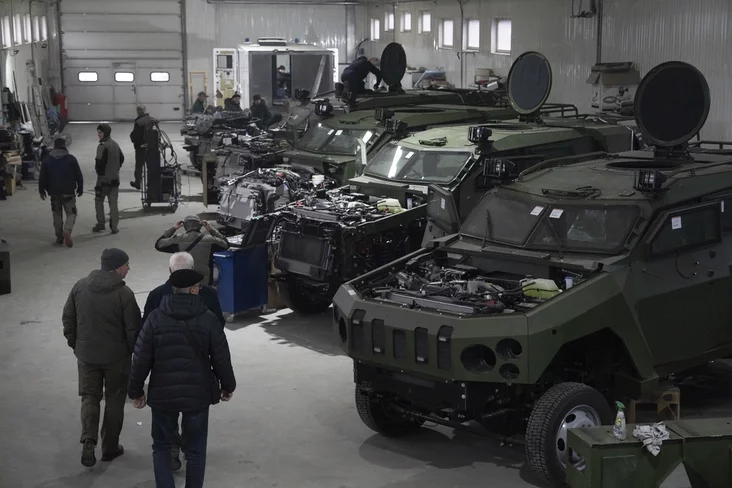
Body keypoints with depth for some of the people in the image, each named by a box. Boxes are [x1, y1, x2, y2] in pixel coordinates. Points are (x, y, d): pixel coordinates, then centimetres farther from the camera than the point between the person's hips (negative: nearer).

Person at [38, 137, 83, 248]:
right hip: (68, 192, -2)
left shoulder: (47, 160, 0)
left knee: (57, 214, 14)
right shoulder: (71, 159, -5)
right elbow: (79, 176, -1)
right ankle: (67, 230, -22)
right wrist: (80, 189, 10)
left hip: (54, 193, 2)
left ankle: (59, 237, 15)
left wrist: (42, 191, 13)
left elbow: (42, 177, 3)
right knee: (71, 213, 4)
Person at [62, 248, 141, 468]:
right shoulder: (124, 294, -18)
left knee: (89, 397, 15)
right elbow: (133, 329, -14)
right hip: (117, 357, -3)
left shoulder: (80, 286, -3)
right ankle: (110, 447, 20)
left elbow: (68, 318, 5)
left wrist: (75, 344, 17)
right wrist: (134, 351, 4)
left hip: (86, 355, 3)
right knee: (114, 400, 13)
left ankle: (89, 440, -6)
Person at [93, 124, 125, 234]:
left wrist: (98, 170, -1)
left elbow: (100, 162, -20)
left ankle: (100, 223, 7)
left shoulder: (102, 146, -17)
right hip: (115, 178, 6)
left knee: (99, 200, 9)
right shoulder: (115, 145, 7)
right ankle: (114, 226, 7)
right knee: (113, 202, 8)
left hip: (103, 178, -6)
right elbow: (122, 158, 15)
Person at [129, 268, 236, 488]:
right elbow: (222, 358, -2)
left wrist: (136, 391, 8)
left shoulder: (155, 318, -6)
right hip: (198, 394, 0)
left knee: (162, 447, 17)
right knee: (196, 451, 13)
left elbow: (141, 359, -4)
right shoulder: (208, 319, -7)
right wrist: (228, 386, 14)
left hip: (163, 394, 0)